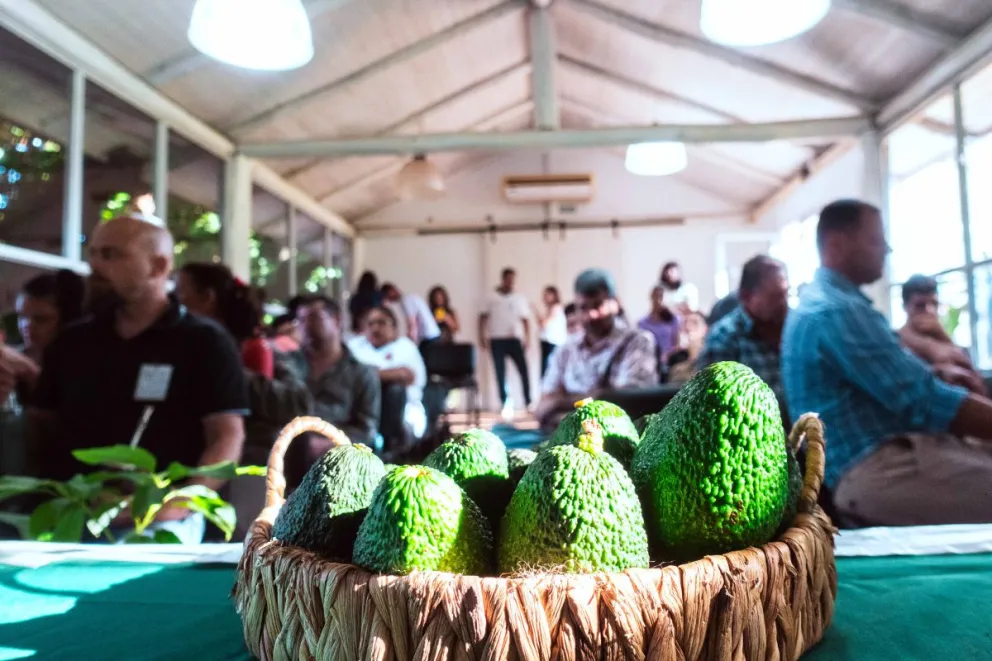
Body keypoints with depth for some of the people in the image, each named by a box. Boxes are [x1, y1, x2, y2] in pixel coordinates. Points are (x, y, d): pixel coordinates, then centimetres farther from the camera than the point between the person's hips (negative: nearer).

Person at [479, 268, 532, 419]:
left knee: (523, 369, -7)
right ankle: (505, 404, 8)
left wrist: (527, 337, -5)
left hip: (514, 339, 1)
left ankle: (528, 402, 3)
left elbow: (525, 319, 6)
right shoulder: (491, 297, 5)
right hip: (497, 340, 0)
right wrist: (482, 336, -3)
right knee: (500, 373, 2)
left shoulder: (519, 298, 8)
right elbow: (483, 317, 6)